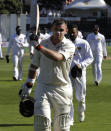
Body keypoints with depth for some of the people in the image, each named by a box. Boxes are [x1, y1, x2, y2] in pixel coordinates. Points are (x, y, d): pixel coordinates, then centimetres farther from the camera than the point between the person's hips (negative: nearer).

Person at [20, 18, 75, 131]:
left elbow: (58, 57, -27)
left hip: (62, 89, -1)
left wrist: (39, 47, -29)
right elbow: (34, 65, 17)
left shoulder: (69, 45, -6)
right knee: (42, 118, -15)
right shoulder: (43, 44, 5)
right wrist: (28, 85, 13)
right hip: (43, 88, 1)